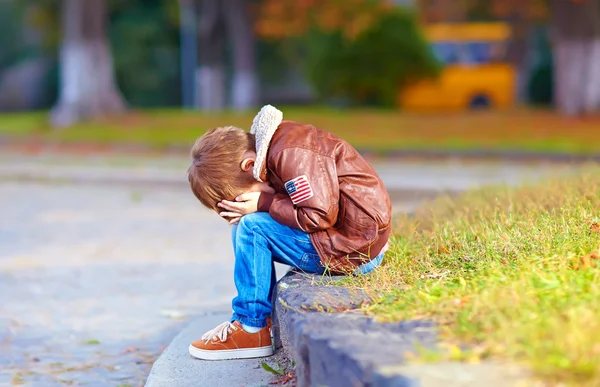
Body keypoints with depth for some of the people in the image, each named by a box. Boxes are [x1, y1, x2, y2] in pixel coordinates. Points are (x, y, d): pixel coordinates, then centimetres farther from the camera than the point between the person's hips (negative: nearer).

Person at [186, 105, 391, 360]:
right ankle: (264, 317, 11)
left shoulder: (290, 154, -21)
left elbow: (319, 216, -25)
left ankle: (252, 328, -6)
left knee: (252, 228, -16)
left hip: (355, 250, -10)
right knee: (244, 231, 9)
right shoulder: (274, 150, 8)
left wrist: (264, 203, -18)